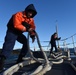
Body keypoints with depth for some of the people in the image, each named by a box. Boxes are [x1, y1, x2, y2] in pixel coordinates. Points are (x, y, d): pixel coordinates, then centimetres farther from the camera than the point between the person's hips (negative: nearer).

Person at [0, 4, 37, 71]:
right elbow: (16, 25, -35)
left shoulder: (31, 19, 0)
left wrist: (32, 35, -14)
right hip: (12, 31, -7)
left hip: (19, 33, 8)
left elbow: (33, 27, 3)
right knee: (10, 42, -31)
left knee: (26, 42, -4)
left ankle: (20, 59, 2)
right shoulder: (18, 15, -22)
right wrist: (26, 29, -40)